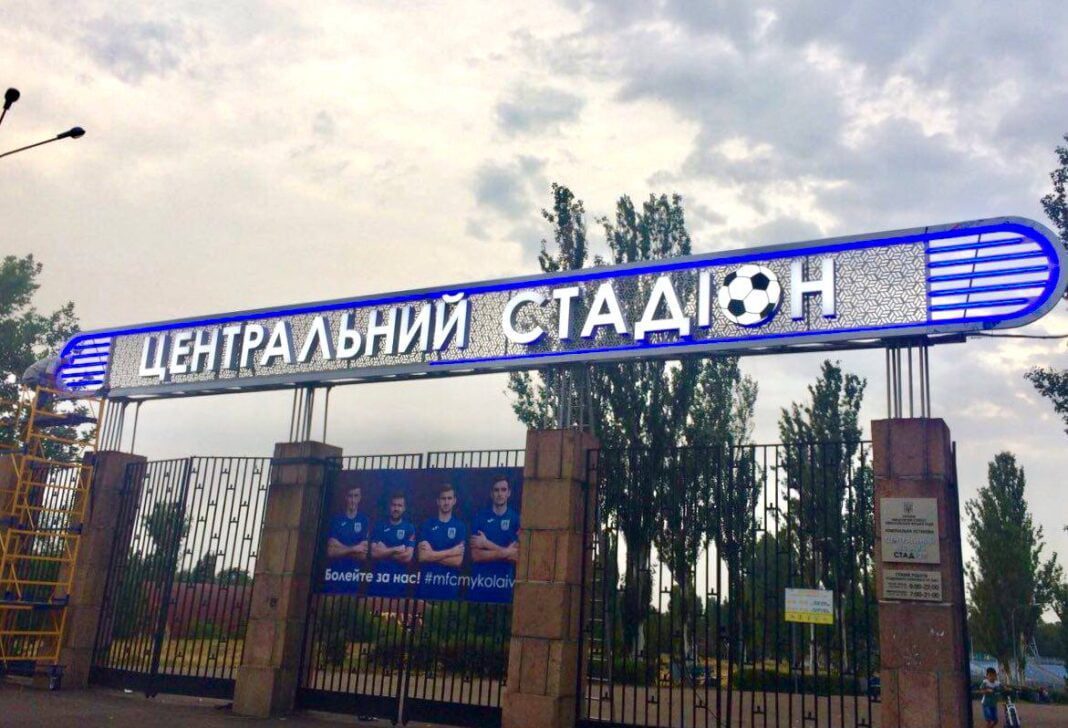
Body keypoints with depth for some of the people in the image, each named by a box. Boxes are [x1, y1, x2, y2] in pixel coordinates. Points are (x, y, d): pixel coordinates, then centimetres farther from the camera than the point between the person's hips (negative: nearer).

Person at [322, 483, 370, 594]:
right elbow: (331, 552, -6)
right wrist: (353, 549, -12)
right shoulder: (336, 519, 2)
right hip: (333, 575, 0)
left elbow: (362, 554, -3)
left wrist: (340, 548, -9)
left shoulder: (364, 521, 3)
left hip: (352, 576, 0)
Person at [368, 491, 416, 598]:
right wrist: (396, 549, -10)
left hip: (398, 581, -1)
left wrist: (384, 552, -4)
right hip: (378, 580, 1)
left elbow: (407, 557, -9)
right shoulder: (379, 527, 7)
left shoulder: (410, 529, 2)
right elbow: (374, 553, -5)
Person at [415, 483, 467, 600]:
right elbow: (422, 556, -7)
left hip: (449, 587, 0)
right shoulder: (427, 524, 5)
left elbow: (457, 561, -6)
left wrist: (432, 555, -7)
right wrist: (451, 551, -9)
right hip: (426, 585, 0)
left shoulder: (460, 526, 3)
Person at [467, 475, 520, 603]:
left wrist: (487, 544, -9)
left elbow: (516, 556, -6)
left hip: (503, 584, 0)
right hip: (480, 582, 0)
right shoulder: (480, 517, 1)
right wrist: (505, 552, -11)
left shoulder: (516, 519, 2)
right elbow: (476, 555, -5)